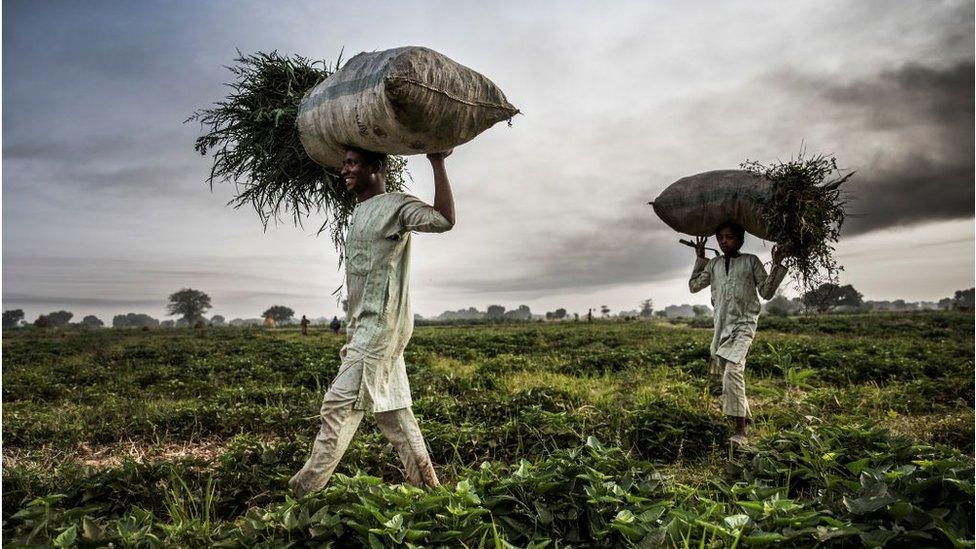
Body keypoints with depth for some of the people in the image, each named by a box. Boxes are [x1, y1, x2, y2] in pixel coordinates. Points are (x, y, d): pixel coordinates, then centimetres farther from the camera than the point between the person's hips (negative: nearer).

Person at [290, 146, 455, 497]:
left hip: (381, 324, -10)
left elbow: (443, 220, -27)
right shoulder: (360, 211, 20)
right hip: (364, 325, 10)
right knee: (391, 409, 11)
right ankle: (425, 483, 18)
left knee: (339, 405, -9)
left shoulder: (396, 205, -9)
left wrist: (437, 162, -24)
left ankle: (302, 491, -2)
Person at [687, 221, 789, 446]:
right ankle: (744, 414, 38)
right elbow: (694, 286, 16)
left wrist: (777, 266, -9)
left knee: (733, 370, -25)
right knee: (727, 373, 14)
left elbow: (766, 292, 1)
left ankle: (741, 432, -24)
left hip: (744, 324, -6)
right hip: (721, 326, 6)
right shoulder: (714, 264, 11)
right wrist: (700, 258, 12)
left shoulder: (751, 261, 0)